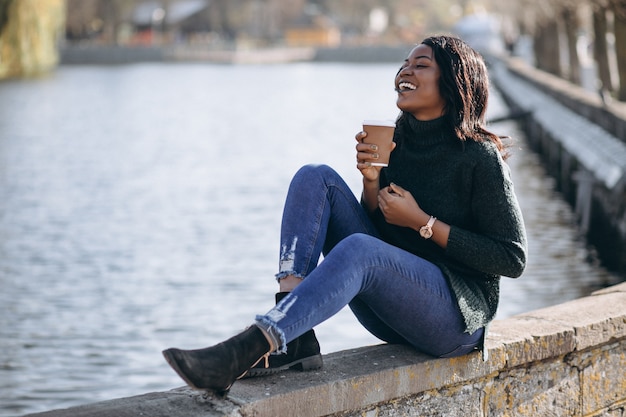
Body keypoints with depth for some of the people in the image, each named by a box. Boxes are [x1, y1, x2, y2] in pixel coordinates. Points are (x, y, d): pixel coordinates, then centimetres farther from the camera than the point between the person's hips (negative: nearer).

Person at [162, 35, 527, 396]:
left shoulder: (480, 158, -8)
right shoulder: (395, 142, 10)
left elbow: (513, 259, -9)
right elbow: (378, 225, 14)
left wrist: (424, 223, -13)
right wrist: (372, 180, -6)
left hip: (457, 315, -6)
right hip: (392, 308, 7)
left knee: (358, 248, -36)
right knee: (316, 178, -9)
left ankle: (245, 351, -47)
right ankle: (292, 339, -26)